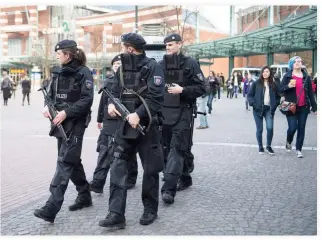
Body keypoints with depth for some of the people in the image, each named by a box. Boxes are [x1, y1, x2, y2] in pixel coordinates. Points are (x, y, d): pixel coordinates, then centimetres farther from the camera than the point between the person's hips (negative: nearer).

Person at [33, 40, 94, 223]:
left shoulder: (84, 72, -9)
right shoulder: (59, 72, 13)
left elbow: (87, 100, -15)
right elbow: (51, 94, 17)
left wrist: (66, 112, -23)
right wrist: (47, 107, -4)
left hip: (76, 123, -8)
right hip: (61, 122, 8)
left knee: (65, 162, -13)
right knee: (73, 160, 15)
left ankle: (51, 208, -19)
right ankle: (85, 196, 31)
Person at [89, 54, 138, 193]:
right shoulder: (108, 80, 12)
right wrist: (99, 119, 23)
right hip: (109, 121, 4)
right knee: (104, 150, -3)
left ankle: (130, 179, 24)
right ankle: (98, 182, -5)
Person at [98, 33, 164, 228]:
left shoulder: (152, 67, -10)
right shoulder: (122, 68, 11)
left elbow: (156, 97, -18)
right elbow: (115, 91, 16)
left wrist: (138, 114, -27)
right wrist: (111, 103, -6)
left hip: (146, 125, -5)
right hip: (125, 125, 6)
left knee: (150, 169, 7)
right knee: (118, 168, -4)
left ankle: (150, 210, 24)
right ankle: (116, 214, -3)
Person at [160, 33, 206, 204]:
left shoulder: (190, 64, -3)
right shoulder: (161, 65, 10)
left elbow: (201, 88, -5)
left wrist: (182, 90, -18)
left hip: (183, 113, -6)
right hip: (165, 112, 6)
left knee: (177, 149, -12)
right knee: (169, 148, 11)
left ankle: (169, 188, -18)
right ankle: (184, 179, 28)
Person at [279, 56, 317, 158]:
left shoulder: (306, 77, 7)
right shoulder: (287, 76, 0)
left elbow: (310, 93, 9)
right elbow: (280, 89, 0)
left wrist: (314, 107, 7)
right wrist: (288, 86, -21)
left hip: (303, 107, 2)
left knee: (301, 128, 3)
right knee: (292, 127, -8)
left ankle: (298, 149, 14)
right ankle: (288, 142, 23)